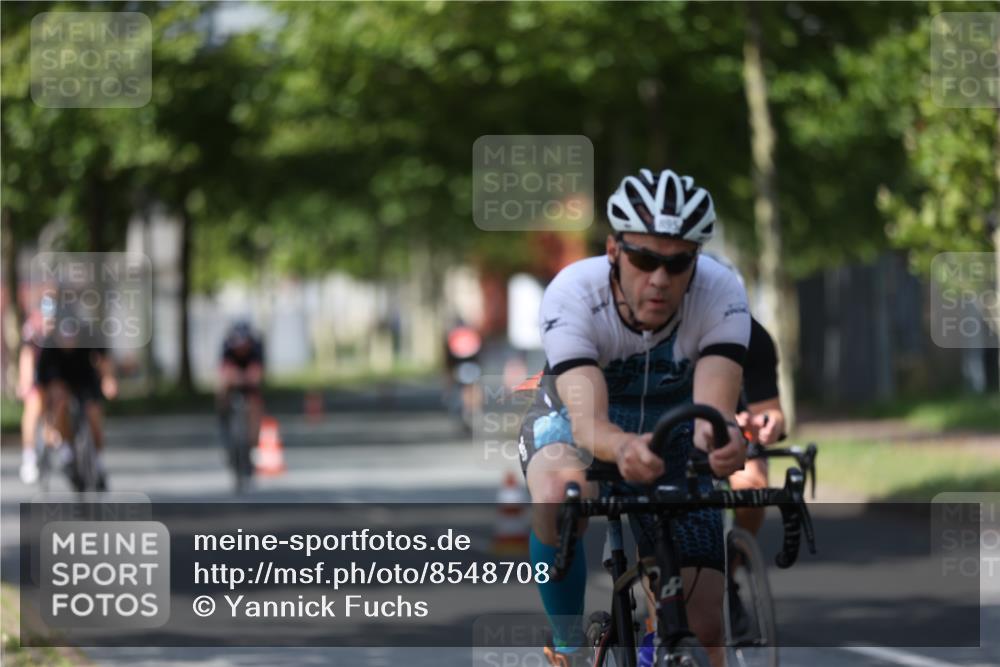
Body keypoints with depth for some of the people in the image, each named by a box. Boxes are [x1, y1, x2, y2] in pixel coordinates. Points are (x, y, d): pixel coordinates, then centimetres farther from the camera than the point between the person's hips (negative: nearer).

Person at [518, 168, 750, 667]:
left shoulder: (721, 295, -29)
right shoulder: (571, 295, -34)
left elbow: (714, 408, -43)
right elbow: (587, 421, -47)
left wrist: (718, 439, -68)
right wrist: (622, 448, -70)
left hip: (672, 430, 2)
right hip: (571, 419, -2)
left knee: (704, 627, -8)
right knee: (559, 497, -39)